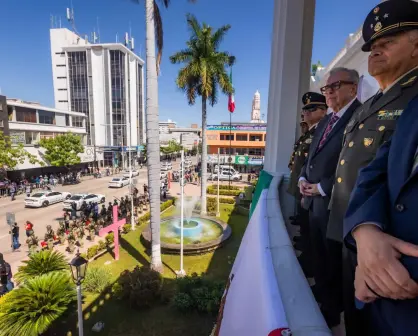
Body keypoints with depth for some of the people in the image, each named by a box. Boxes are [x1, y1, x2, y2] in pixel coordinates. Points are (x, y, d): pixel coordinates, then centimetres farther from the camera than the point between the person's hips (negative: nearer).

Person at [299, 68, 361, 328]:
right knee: (320, 262, 21)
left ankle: (334, 316, 36)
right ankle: (323, 308, 43)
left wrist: (322, 188, -17)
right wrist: (304, 178, 1)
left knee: (335, 265, 12)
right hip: (315, 202, 8)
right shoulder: (326, 121, 15)